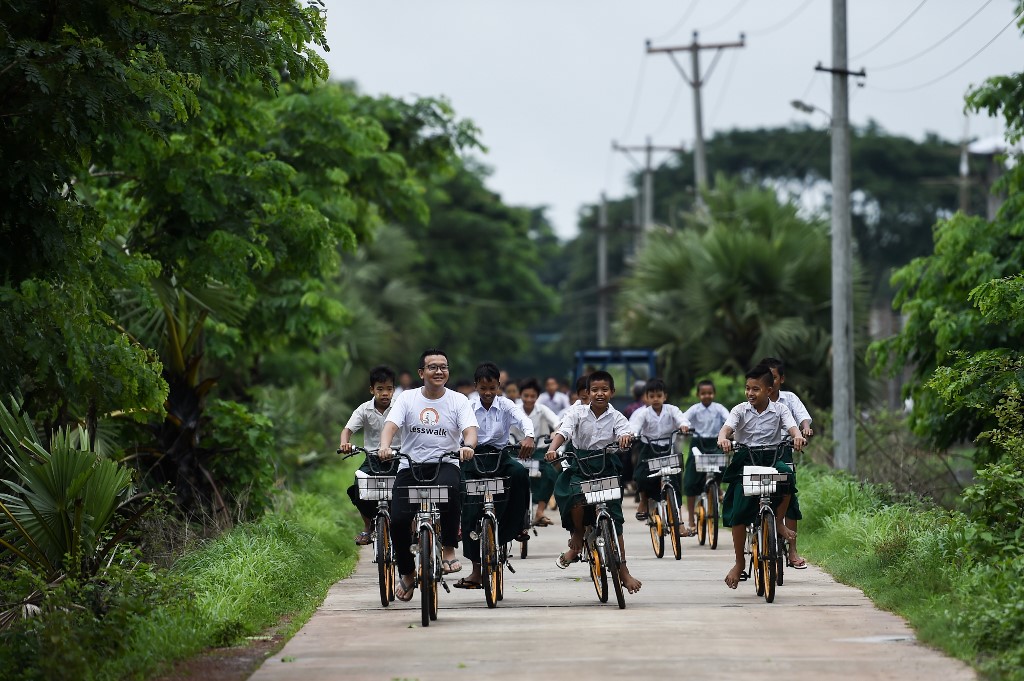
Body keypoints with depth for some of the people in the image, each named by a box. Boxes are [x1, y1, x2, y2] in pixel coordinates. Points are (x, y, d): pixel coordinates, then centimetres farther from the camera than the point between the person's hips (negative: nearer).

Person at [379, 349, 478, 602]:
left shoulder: (458, 401, 4)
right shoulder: (407, 398, 5)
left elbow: (470, 429, -9)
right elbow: (391, 425, -9)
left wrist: (468, 446, -34)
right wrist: (385, 447, -31)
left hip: (445, 464, -1)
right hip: (410, 465, 1)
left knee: (451, 487, -38)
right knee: (398, 520, -14)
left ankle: (449, 550, -21)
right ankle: (406, 574, 12)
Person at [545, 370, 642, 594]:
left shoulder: (616, 417, 0)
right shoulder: (578, 412, -1)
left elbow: (624, 432, -19)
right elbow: (563, 431, -15)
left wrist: (625, 437, -44)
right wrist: (552, 449, -35)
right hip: (580, 466, 0)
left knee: (614, 518, -5)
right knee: (577, 498, -31)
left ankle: (623, 571, 3)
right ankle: (577, 540, -1)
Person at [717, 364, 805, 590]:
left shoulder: (779, 410, 2)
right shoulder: (741, 410, 1)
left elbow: (792, 427, -13)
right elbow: (727, 427, -14)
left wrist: (797, 436, -38)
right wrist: (723, 438, -39)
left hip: (772, 459, 0)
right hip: (745, 461, 0)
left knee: (787, 473, -35)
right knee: (739, 512, -11)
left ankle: (779, 522, -12)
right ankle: (739, 562, 3)